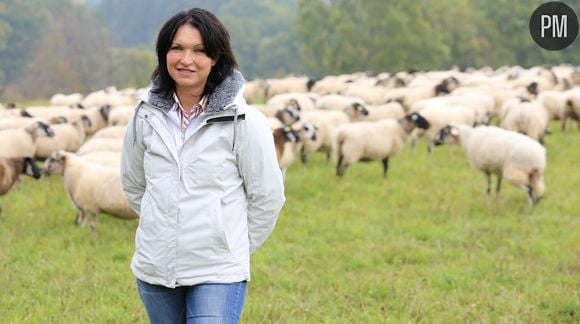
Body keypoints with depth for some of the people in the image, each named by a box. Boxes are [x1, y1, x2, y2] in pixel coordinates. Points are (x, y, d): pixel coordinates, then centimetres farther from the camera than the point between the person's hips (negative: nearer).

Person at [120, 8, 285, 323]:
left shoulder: (242, 121, -10)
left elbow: (268, 197, -2)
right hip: (154, 268, 4)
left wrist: (233, 246, 6)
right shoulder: (146, 115, 1)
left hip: (217, 273, -4)